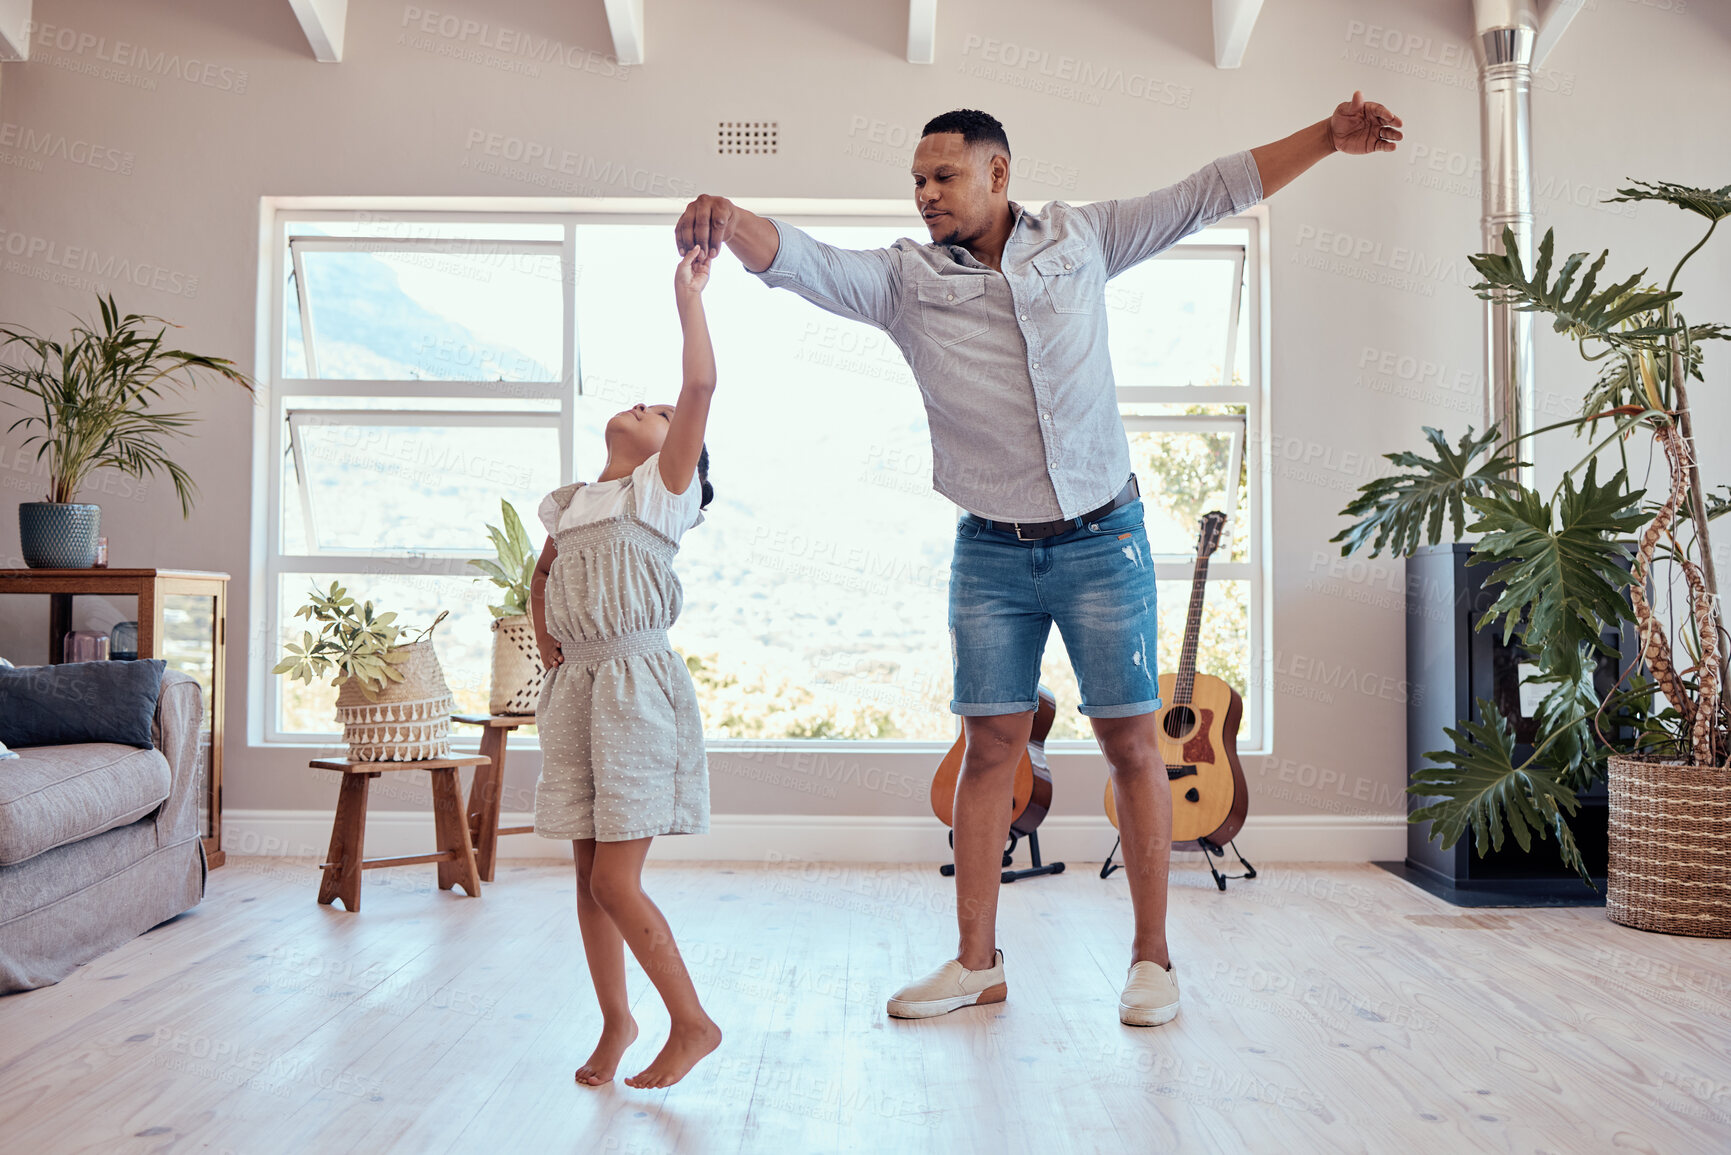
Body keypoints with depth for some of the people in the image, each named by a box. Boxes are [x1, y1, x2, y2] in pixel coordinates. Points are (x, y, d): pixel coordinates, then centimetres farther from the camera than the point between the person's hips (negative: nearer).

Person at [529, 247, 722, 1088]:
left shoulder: (664, 488, 0)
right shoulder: (568, 505, 17)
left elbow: (701, 386, -12)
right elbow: (543, 572, 34)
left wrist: (688, 294, -9)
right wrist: (541, 630, 17)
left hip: (638, 681, -6)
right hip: (573, 684, 6)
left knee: (615, 881, -8)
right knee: (590, 876, 11)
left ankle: (692, 1024, 9)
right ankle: (616, 1020, 28)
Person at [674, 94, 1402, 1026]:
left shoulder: (1080, 238, 4)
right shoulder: (903, 277, 0)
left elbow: (1212, 191, 9)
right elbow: (803, 262, -15)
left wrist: (1328, 137, 6)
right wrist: (731, 224, -35)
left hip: (1102, 540, 0)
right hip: (990, 554, 1)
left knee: (1130, 741, 3)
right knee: (990, 747, 4)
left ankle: (1151, 958, 15)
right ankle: (977, 961, 15)